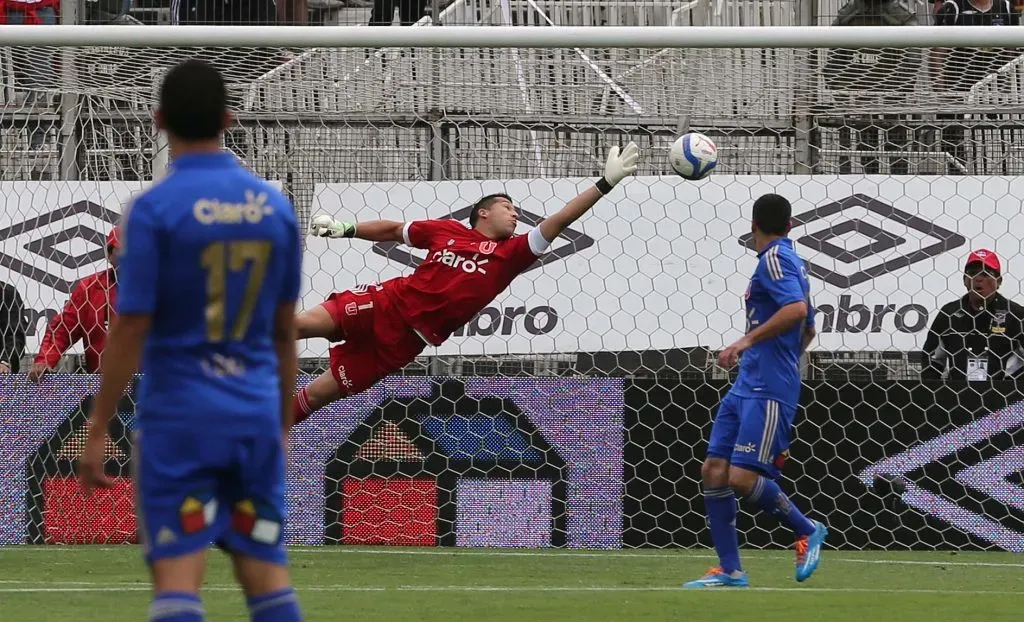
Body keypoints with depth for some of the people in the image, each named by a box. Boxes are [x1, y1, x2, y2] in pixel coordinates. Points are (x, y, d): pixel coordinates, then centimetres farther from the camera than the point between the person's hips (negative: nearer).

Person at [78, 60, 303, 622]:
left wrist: (96, 432, -4)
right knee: (266, 572, 8)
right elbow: (285, 330, 11)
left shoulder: (153, 210, -9)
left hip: (179, 417, -4)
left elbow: (130, 330, -11)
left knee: (177, 576, -6)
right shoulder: (275, 206, 4)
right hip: (256, 416, 4)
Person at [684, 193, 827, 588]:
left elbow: (796, 309, -27)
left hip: (767, 392, -10)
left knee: (743, 478, -16)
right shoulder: (791, 262, 20)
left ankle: (807, 530, 5)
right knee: (713, 471, 3)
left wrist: (747, 340, -25)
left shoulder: (774, 259, -9)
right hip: (747, 388, 10)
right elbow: (808, 329, 31)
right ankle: (729, 571, 5)